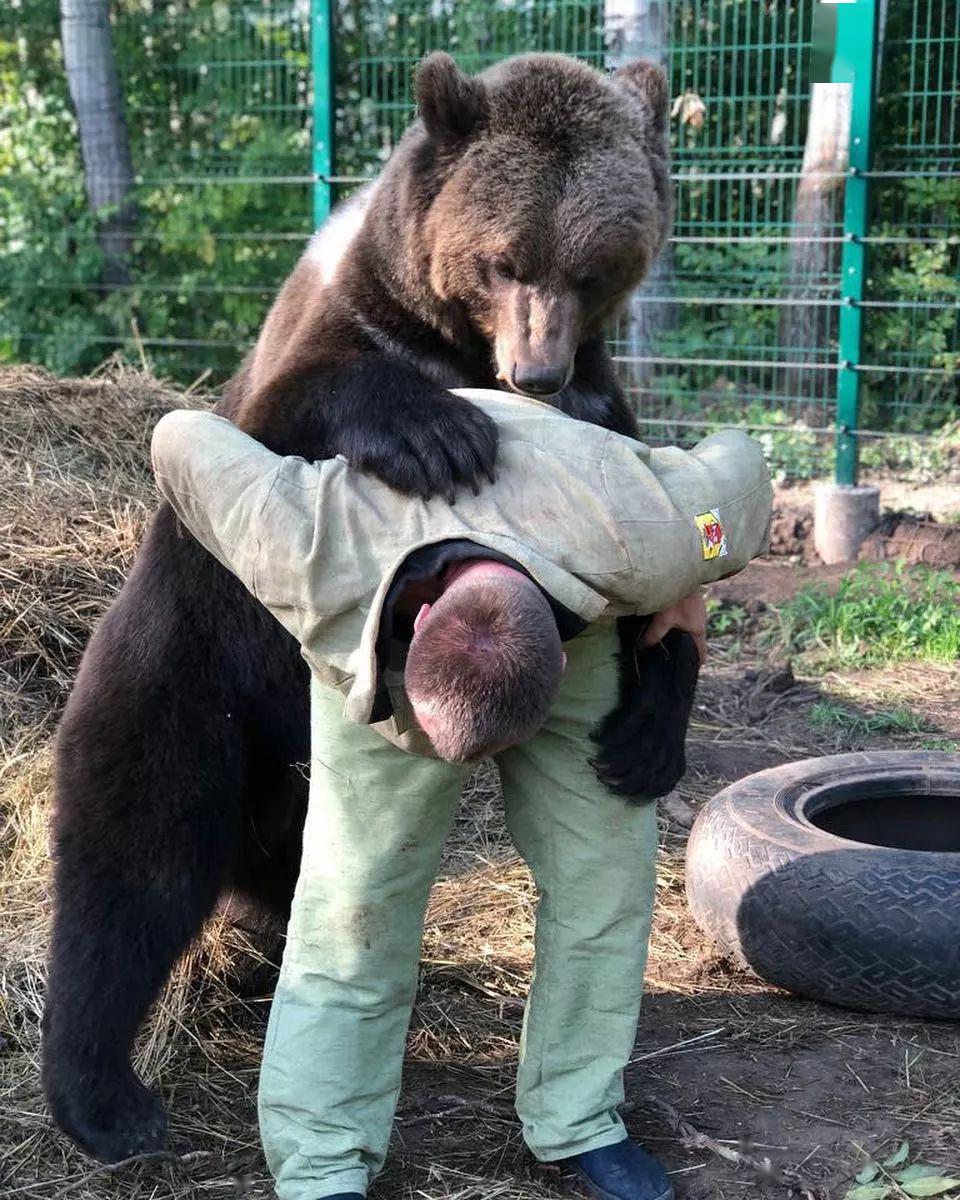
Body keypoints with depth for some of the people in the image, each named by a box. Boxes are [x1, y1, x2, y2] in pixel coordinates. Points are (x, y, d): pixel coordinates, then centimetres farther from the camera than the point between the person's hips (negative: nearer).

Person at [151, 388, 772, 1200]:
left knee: (603, 857, -5)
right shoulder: (322, 562, -43)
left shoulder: (634, 550, -41)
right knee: (361, 879, -8)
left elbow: (737, 472, -19)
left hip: (568, 606, 2)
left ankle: (576, 1118, 12)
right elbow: (185, 441, -25)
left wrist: (687, 586, -2)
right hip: (382, 614, -1)